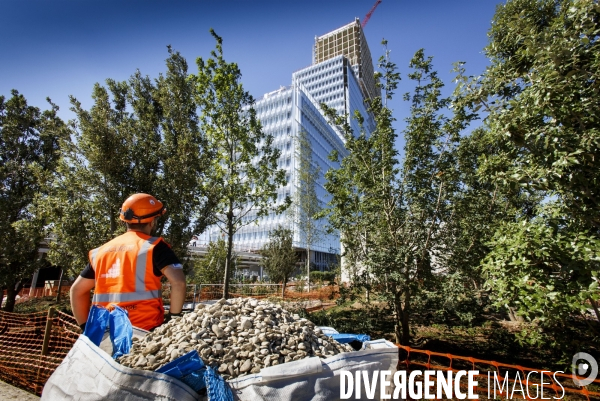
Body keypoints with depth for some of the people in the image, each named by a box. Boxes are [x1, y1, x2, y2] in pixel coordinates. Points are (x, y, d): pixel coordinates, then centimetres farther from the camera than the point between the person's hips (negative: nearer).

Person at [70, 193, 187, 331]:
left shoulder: (101, 250, 11)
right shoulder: (154, 246, -7)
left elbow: (76, 290, 18)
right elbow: (178, 282, -19)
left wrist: (85, 326, 22)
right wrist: (173, 316, -7)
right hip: (144, 329, -6)